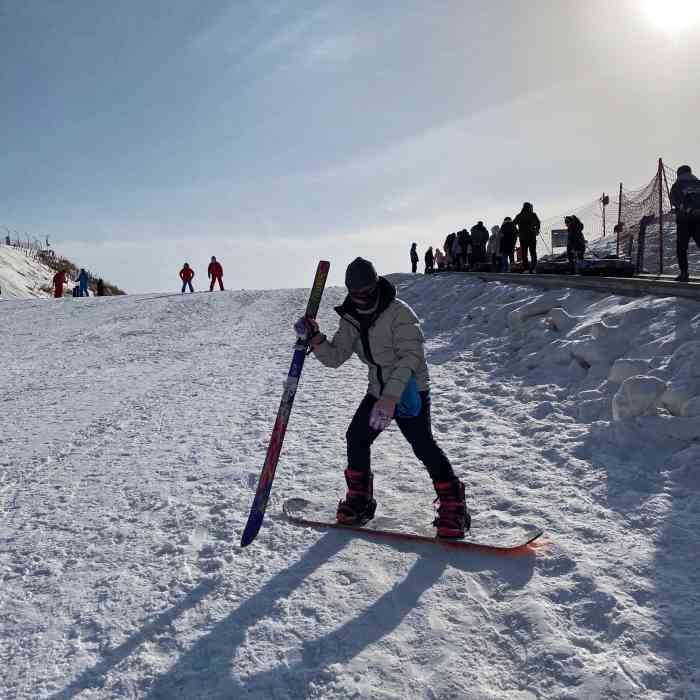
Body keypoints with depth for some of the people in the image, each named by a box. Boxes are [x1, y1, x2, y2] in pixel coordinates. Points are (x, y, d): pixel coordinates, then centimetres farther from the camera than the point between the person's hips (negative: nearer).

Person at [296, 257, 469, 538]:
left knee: (423, 445, -15)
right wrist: (315, 338, -17)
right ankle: (360, 499, 20)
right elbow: (335, 357, 2)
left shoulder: (399, 312, -19)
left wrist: (390, 397, -35)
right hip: (378, 391, 7)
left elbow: (410, 356, -26)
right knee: (356, 438, 2)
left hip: (409, 391, -7)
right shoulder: (351, 319, 2)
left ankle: (453, 505, -1)